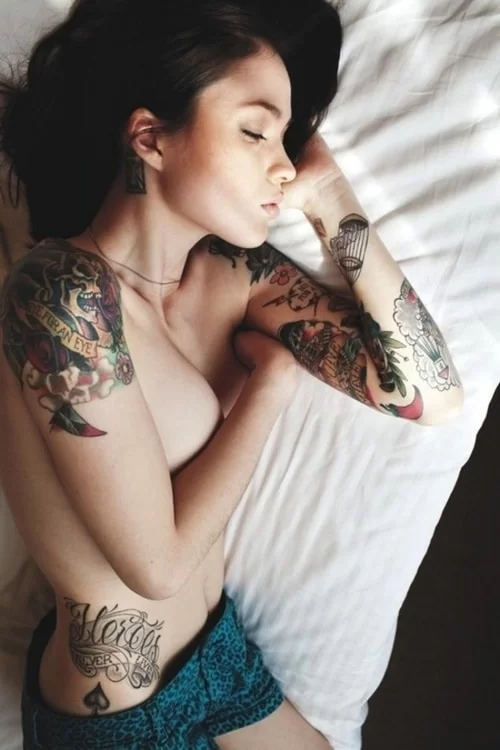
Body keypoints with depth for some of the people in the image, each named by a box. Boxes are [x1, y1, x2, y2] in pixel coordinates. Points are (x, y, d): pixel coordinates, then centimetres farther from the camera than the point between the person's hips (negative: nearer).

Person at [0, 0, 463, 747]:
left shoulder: (236, 270, -9)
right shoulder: (65, 294, -30)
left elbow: (431, 394, -14)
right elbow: (159, 563, -27)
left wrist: (329, 200, -16)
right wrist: (272, 379, -18)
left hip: (216, 645, 6)